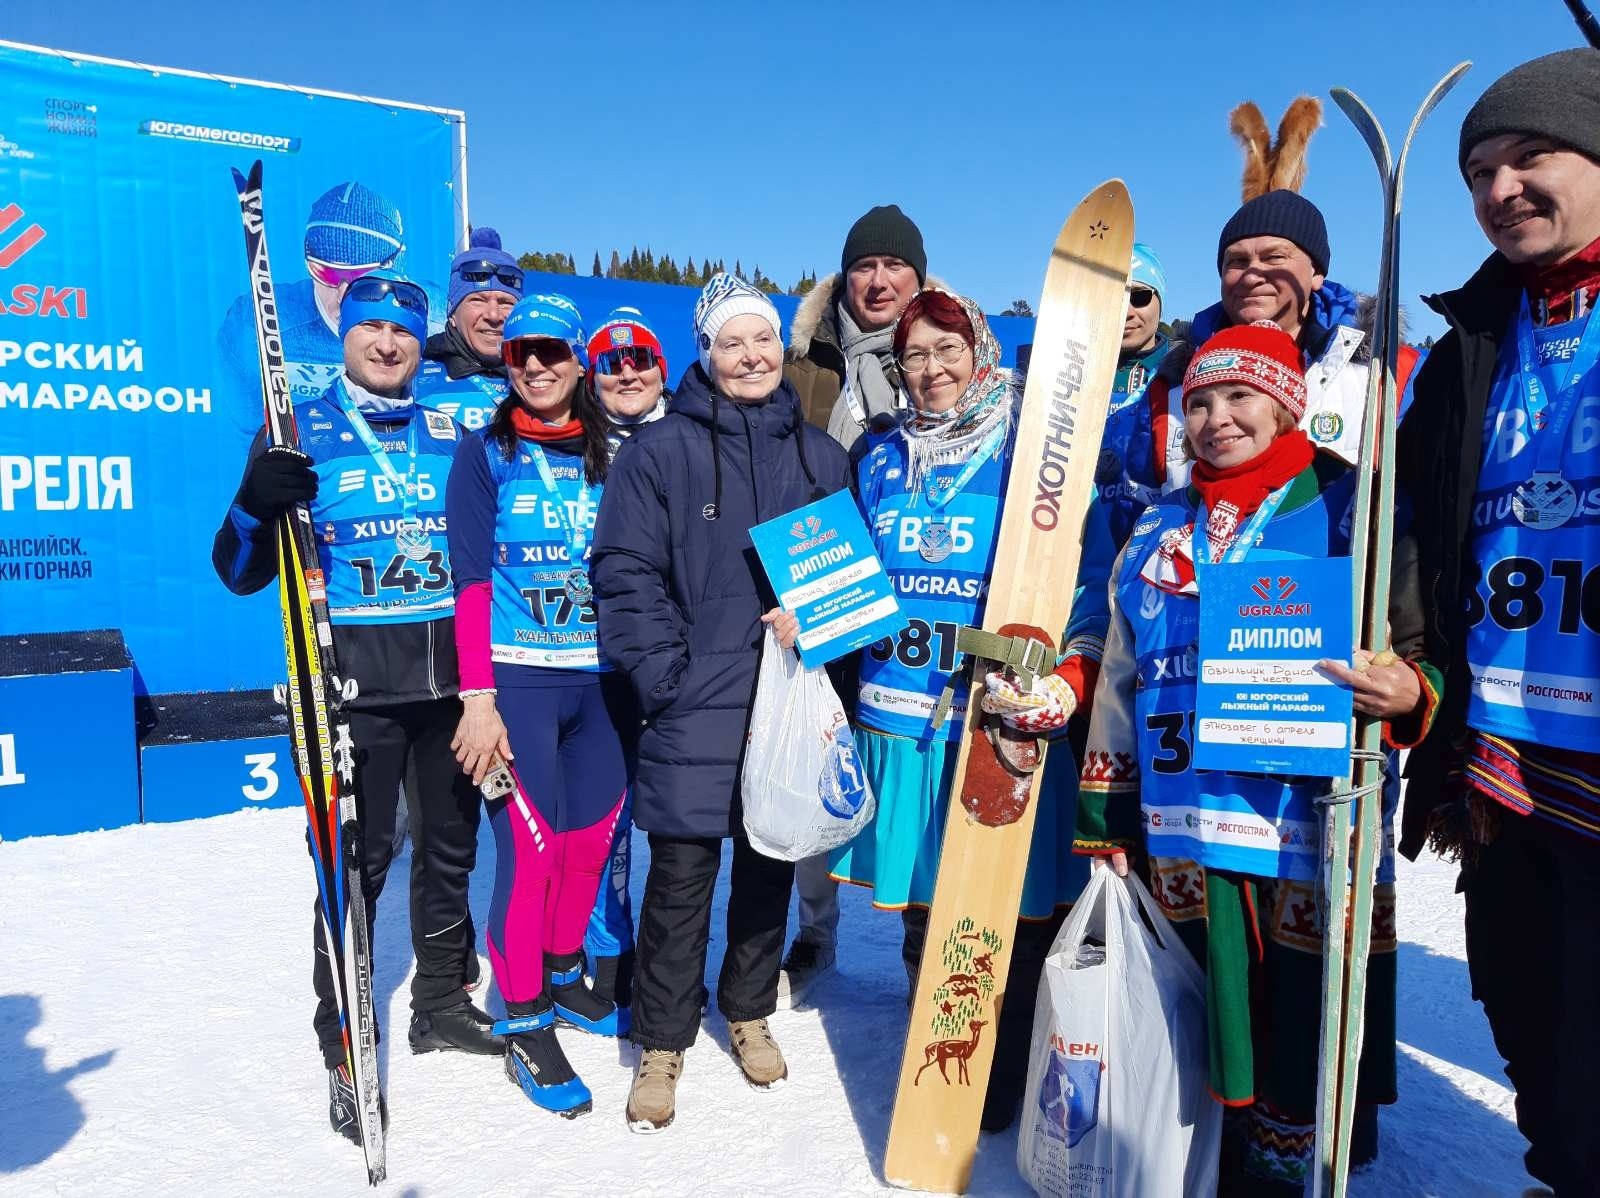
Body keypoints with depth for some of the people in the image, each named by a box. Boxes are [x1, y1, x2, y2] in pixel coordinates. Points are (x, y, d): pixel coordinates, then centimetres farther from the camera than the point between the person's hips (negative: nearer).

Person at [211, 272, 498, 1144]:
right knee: (357, 862, 1)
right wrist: (256, 505, -24)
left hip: (449, 675, 4)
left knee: (451, 845, 15)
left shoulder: (451, 433, 8)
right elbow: (240, 573, -5)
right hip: (353, 680, -4)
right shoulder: (298, 430, -2)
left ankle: (442, 1004, 33)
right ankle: (345, 1047, 18)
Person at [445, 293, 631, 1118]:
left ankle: (563, 978, 33)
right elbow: (470, 578, -6)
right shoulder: (486, 454, 0)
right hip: (518, 678, -4)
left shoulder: (607, 456, 10)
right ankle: (524, 1027, 10)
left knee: (590, 837, 10)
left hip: (602, 678, 4)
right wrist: (477, 696, -13)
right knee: (531, 846, -6)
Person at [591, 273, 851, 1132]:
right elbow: (626, 573, -6)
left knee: (771, 864, 14)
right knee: (680, 875, 0)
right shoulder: (660, 450, -2)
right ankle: (661, 1044, 19)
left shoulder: (819, 457, 9)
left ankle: (749, 1012, 36)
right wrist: (664, 674, -14)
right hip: (695, 707, -3)